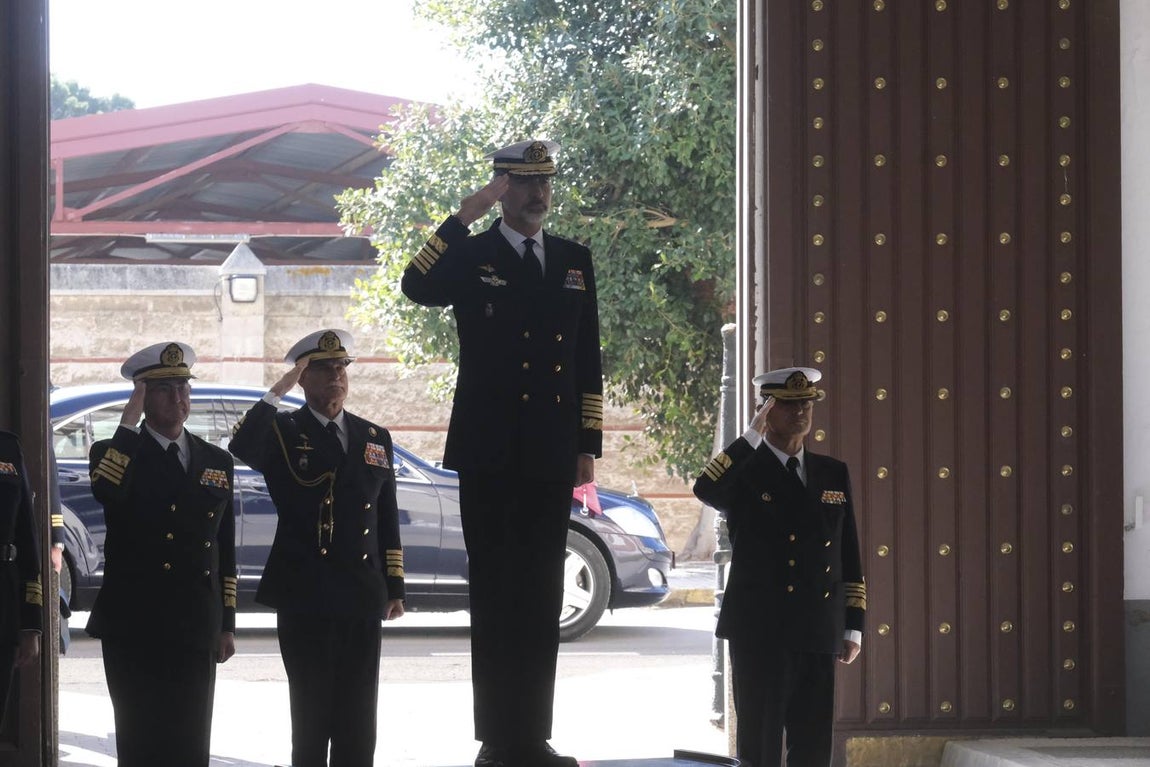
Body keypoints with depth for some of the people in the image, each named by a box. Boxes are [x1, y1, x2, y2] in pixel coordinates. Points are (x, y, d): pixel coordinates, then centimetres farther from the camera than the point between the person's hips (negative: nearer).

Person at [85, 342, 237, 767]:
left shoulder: (216, 461, 14)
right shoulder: (114, 452, 1)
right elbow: (107, 491, -25)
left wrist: (226, 625, 13)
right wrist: (129, 421, -17)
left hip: (196, 631, 4)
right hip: (134, 629, -4)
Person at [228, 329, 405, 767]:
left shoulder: (375, 439, 15)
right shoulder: (283, 433, 1)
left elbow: (388, 519, 16)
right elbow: (242, 449, -23)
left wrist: (395, 588, 12)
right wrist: (280, 391, -20)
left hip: (362, 599, 4)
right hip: (305, 599, -4)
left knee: (357, 718, 6)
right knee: (312, 711, -1)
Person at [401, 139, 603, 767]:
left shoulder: (574, 261, 12)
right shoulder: (470, 254, 1)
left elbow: (588, 362, 13)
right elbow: (417, 286, -22)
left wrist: (588, 448, 8)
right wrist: (465, 216, -22)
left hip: (551, 457, 4)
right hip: (489, 455, -4)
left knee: (540, 595, 6)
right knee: (494, 593, -1)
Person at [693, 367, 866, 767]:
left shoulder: (833, 473, 14)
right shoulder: (743, 471, 0)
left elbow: (849, 555, 16)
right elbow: (706, 490, -25)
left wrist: (853, 627, 11)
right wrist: (753, 435, -19)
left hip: (818, 634, 5)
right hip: (761, 632, -4)